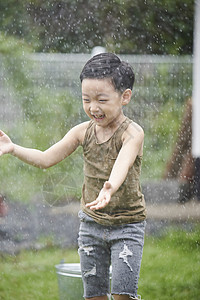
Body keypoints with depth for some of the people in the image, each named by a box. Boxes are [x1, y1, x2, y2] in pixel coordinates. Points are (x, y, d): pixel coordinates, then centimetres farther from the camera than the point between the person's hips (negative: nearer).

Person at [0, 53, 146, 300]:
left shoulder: (132, 133, -17)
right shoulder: (83, 132, 1)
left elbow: (122, 164, -38)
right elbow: (46, 159, 4)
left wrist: (110, 188, -58)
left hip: (127, 224, -5)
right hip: (91, 223, 5)